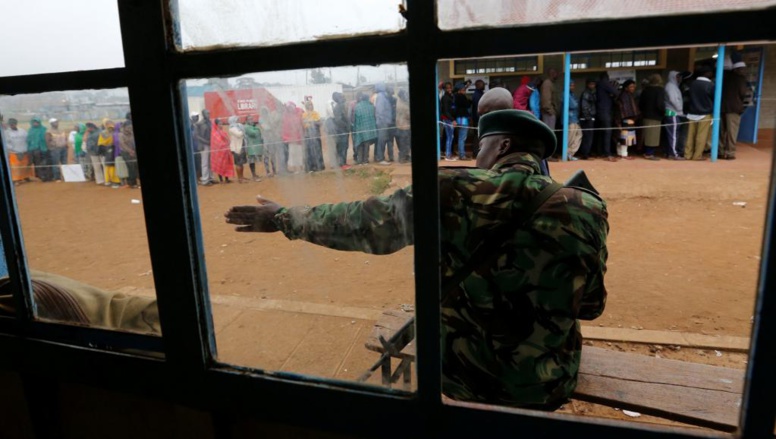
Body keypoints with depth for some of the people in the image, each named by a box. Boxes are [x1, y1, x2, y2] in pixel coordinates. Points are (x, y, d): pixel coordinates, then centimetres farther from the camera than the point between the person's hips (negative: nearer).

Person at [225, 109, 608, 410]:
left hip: (460, 375, -3)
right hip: (548, 385, 4)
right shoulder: (587, 211, -7)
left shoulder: (454, 191, -17)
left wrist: (284, 218, 6)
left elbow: (358, 223, -8)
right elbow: (590, 307, 7)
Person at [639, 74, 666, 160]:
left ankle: (647, 152, 16)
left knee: (647, 135, 12)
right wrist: (664, 112, -5)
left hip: (646, 115, 7)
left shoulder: (645, 89, 9)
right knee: (653, 135, -2)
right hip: (655, 116, -6)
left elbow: (640, 103, 12)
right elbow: (660, 104, -20)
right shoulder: (660, 90, -10)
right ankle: (649, 154, -2)